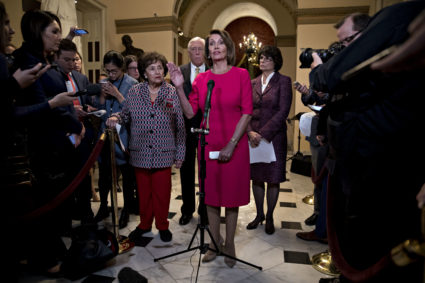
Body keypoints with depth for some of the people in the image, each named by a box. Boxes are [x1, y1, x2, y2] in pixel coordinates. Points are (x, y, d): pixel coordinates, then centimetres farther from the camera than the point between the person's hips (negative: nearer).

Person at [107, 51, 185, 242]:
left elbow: (180, 126, -2)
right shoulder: (134, 92, 4)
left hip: (163, 153, -2)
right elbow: (126, 114, 15)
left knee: (162, 192, 6)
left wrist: (180, 154, -3)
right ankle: (144, 224, 34)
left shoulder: (173, 93, -3)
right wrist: (115, 118, -10)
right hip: (140, 153, 2)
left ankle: (162, 225, 28)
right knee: (143, 191, 13)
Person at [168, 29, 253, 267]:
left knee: (232, 194, 8)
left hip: (234, 145, -2)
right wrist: (179, 87, -11)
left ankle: (230, 245, 26)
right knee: (211, 195, 11)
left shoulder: (241, 75, -1)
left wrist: (231, 144, -12)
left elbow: (247, 113, -6)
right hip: (209, 145, 2)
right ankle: (215, 244, 29)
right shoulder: (201, 79, 5)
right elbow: (190, 113, 0)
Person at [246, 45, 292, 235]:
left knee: (273, 179, 5)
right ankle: (259, 215, 27)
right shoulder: (253, 83, 11)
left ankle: (269, 218, 22)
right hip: (253, 137, 4)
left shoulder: (283, 81, -1)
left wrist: (264, 134, -17)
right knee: (256, 178, 10)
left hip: (274, 137, -4)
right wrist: (250, 132, -12)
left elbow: (283, 112, -11)